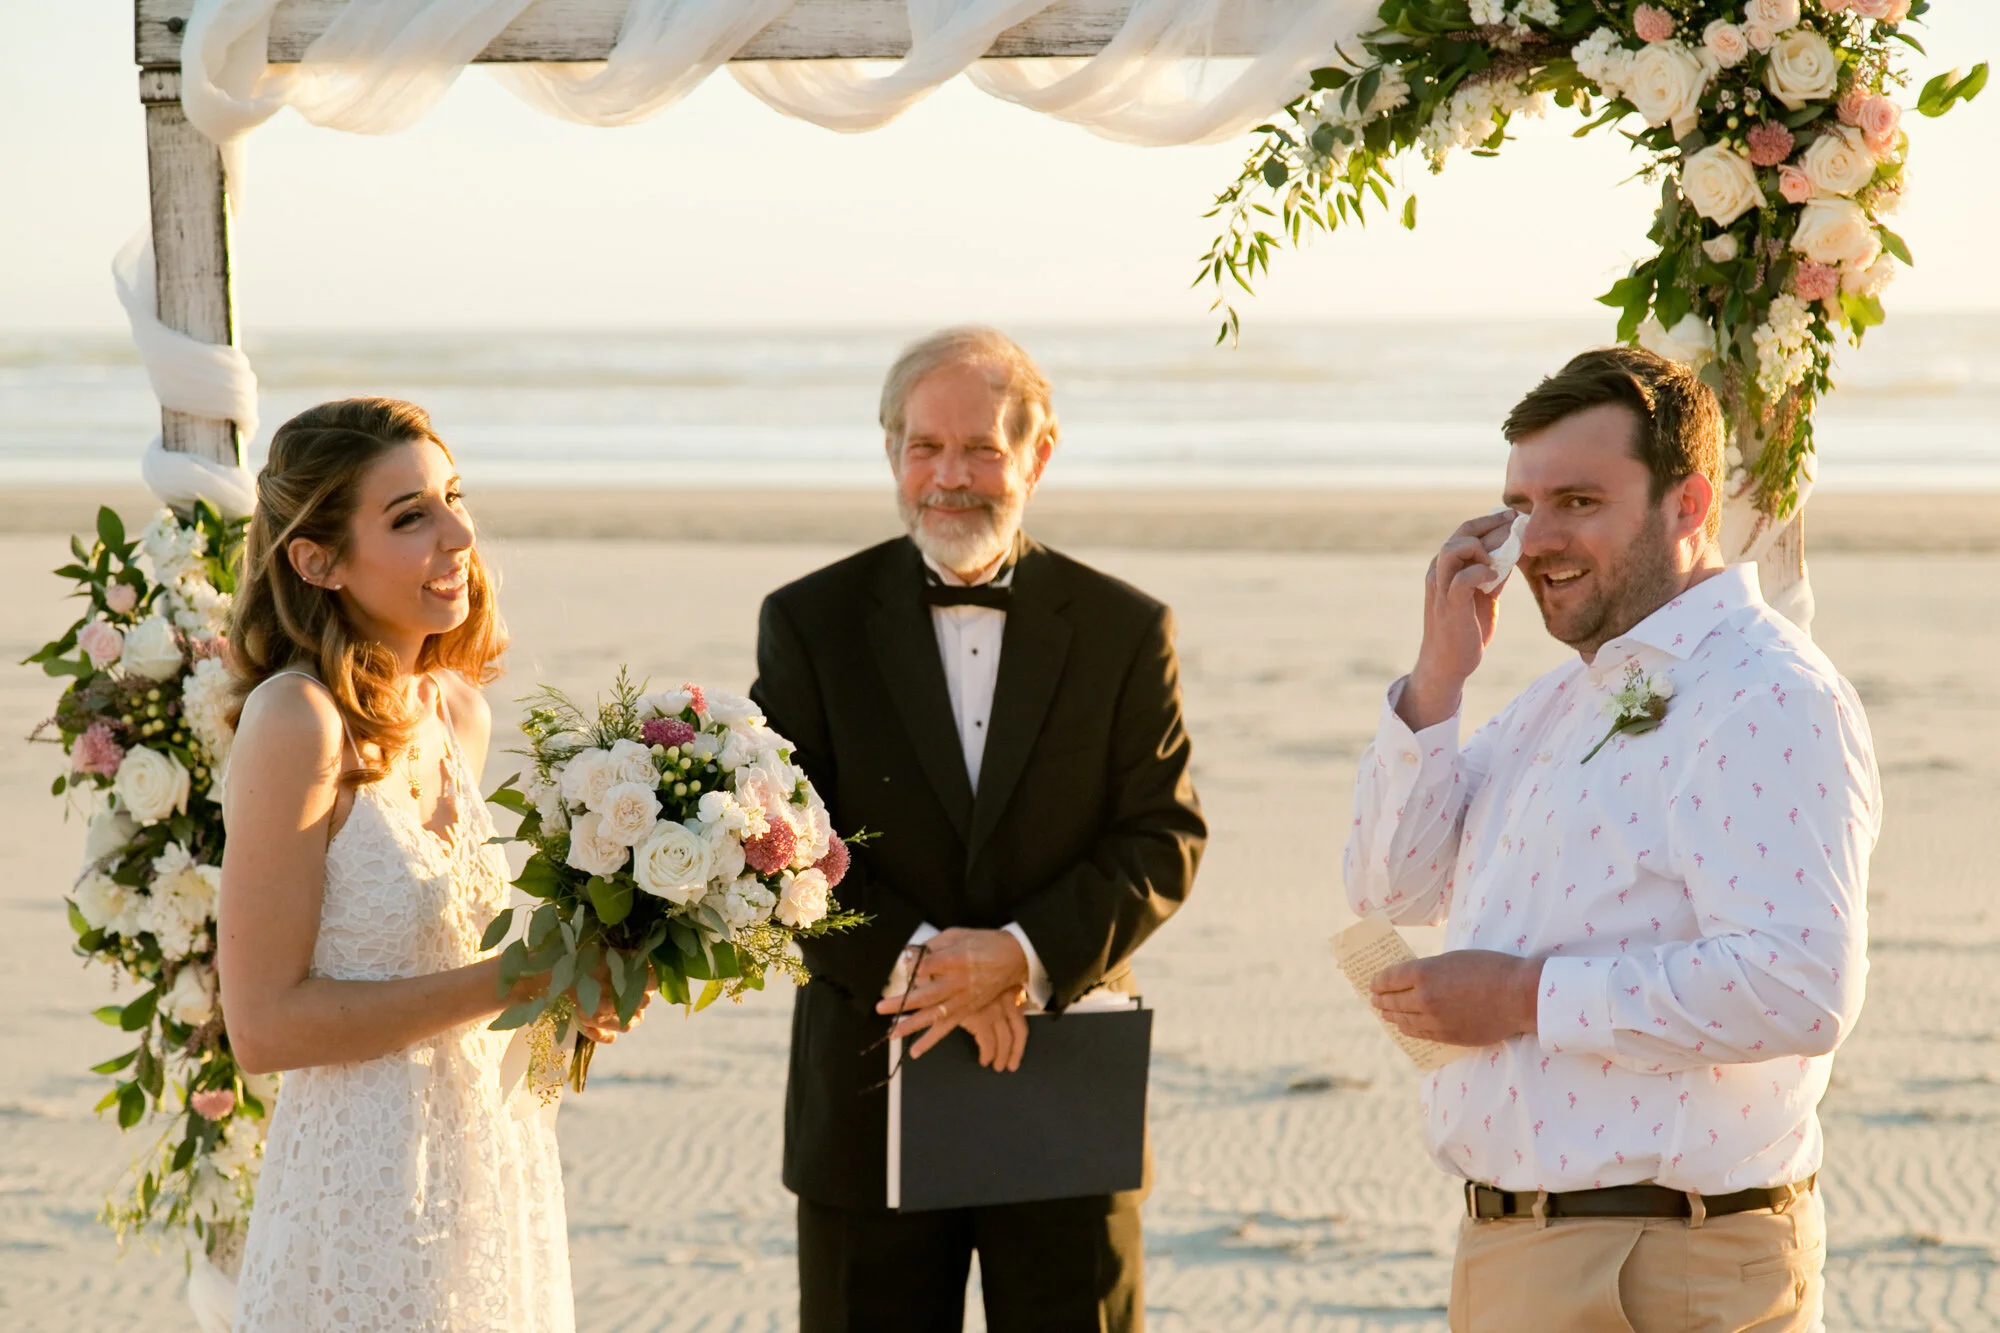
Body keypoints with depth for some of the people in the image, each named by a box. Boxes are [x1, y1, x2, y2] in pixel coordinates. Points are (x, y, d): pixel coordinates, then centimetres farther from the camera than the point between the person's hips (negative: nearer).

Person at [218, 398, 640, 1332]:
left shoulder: (458, 711, 5)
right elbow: (265, 1025, -19)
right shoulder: (298, 723, -18)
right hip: (368, 1195, -7)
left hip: (494, 1174, 7)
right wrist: (511, 983, -19)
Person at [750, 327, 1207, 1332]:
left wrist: (1026, 954, -18)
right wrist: (917, 956, -18)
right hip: (870, 1100, 0)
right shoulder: (811, 623, 2)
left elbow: (1163, 840, -3)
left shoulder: (1125, 629, 4)